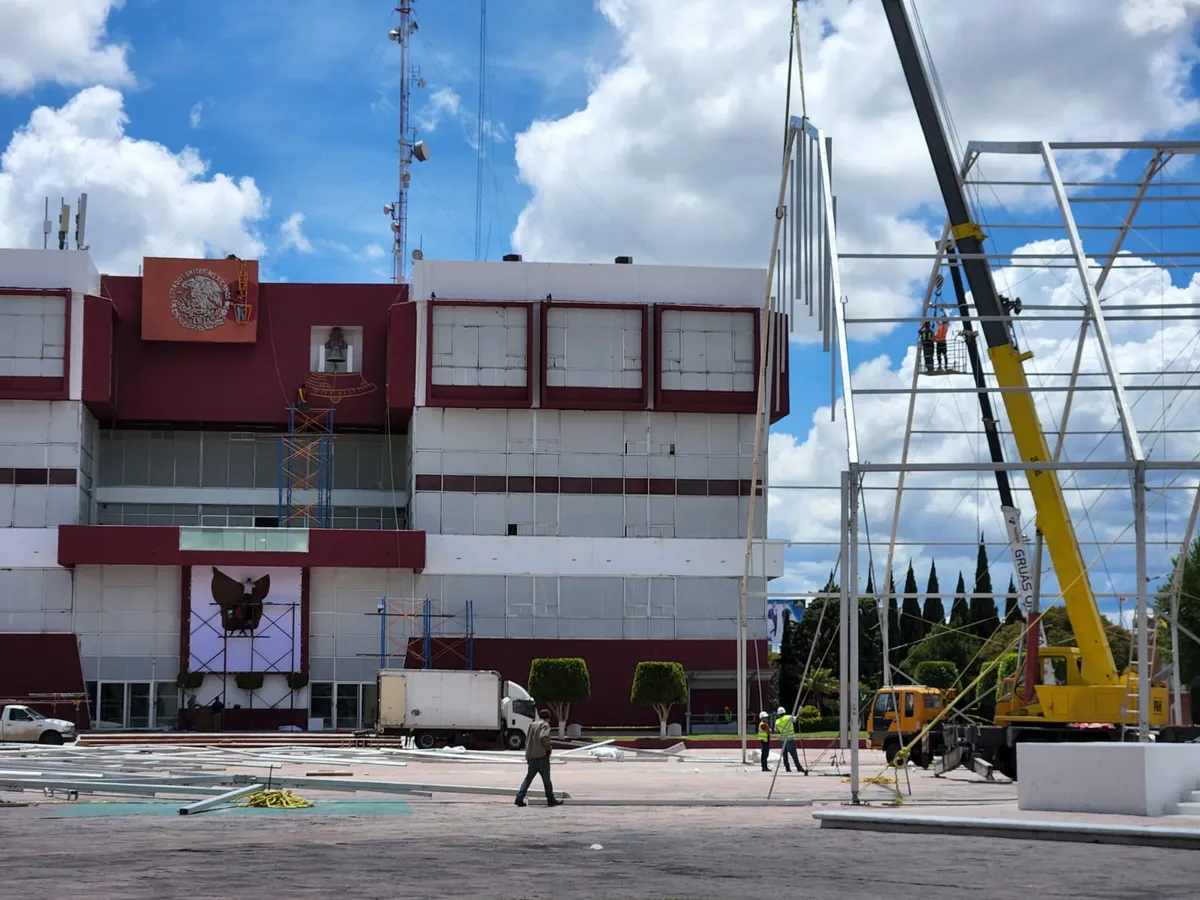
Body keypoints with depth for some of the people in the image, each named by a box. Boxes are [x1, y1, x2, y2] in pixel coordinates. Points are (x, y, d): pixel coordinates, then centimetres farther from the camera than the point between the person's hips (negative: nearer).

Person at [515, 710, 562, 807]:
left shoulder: (532, 725, 16)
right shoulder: (545, 725, -8)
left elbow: (527, 740, 20)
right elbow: (543, 737, -26)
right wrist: (548, 747, -10)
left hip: (531, 755, 7)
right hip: (541, 756, -7)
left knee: (528, 778, 10)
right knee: (546, 779, 2)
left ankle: (519, 798, 1)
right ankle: (551, 800, 8)